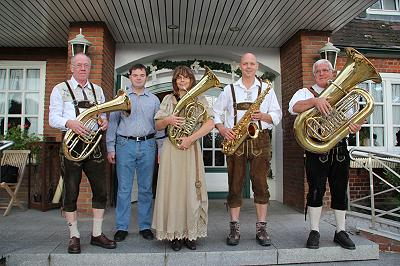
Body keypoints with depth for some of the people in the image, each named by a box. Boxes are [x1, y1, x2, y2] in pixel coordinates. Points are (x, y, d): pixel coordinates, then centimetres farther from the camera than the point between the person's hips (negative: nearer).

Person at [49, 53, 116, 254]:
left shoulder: (98, 90, 16)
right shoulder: (61, 89, 4)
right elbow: (53, 119, -4)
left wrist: (104, 122, -4)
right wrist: (70, 123, -24)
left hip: (94, 145, 4)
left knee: (101, 191, 4)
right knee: (71, 192, 3)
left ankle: (97, 234, 19)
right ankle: (74, 237, 18)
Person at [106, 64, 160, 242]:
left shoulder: (154, 99, 13)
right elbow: (112, 123, 7)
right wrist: (110, 148, 0)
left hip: (147, 145, 1)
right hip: (125, 144, -1)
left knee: (146, 188, 6)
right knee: (124, 188, 1)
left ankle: (145, 226, 17)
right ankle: (122, 227, 13)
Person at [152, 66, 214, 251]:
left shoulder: (199, 99, 9)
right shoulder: (168, 99, 14)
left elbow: (210, 123, -4)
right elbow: (158, 126, 12)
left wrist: (191, 138, -13)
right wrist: (168, 120, -10)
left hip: (191, 148, -1)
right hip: (171, 149, 1)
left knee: (191, 189, -1)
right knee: (173, 189, 0)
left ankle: (191, 233, 10)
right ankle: (174, 233, 9)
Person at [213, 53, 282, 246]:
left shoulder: (267, 89, 13)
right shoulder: (229, 89, 13)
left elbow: (277, 115, 10)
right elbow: (216, 113, 12)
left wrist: (262, 116, -10)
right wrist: (222, 129, -6)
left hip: (260, 139, 0)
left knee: (260, 184, 0)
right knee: (235, 185, 2)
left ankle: (261, 228, 12)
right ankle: (234, 228, 12)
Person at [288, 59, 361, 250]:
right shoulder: (306, 93, 9)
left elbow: (351, 122, 17)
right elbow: (294, 108, -14)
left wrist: (354, 127, -7)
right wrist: (315, 101, -30)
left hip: (340, 150, 4)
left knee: (340, 191, 8)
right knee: (316, 191, -3)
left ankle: (340, 231, 20)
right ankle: (314, 232, 9)